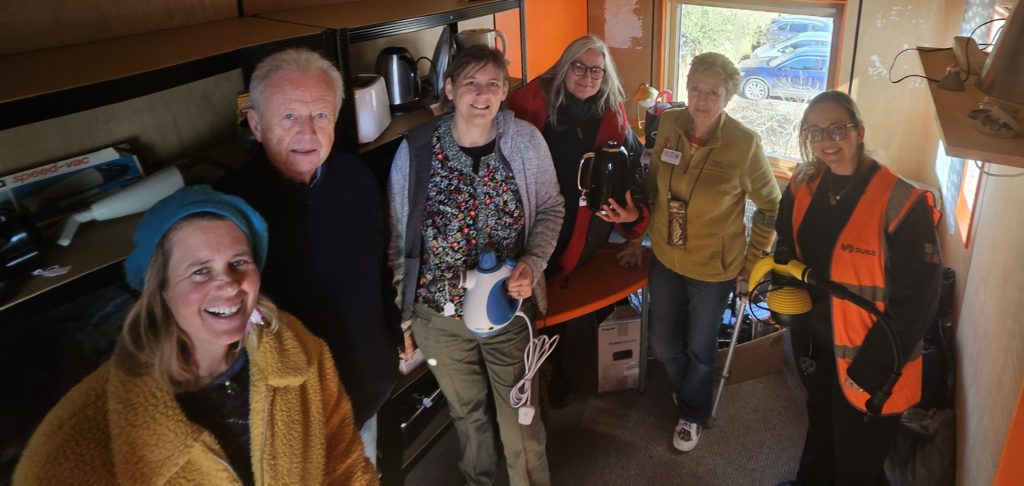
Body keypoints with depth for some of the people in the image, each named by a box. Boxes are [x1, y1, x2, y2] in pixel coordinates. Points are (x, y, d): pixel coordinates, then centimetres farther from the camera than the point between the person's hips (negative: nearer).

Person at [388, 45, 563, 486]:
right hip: (438, 313, 1)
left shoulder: (526, 142, -10)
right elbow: (399, 237, -1)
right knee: (465, 412, 23)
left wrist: (533, 263, -16)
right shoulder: (416, 150, -11)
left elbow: (550, 209, 2)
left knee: (521, 418, 13)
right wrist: (403, 314, 2)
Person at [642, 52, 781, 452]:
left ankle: (693, 414, 46)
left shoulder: (744, 144, -21)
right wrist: (643, 233, 4)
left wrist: (752, 261, -6)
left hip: (713, 268, -3)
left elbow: (770, 206, -8)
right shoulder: (669, 124, -11)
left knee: (699, 349, 16)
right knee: (663, 344, 19)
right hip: (665, 258, 4)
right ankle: (688, 390, 53)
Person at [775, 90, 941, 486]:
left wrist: (871, 370, -18)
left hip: (868, 365, -5)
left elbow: (915, 301, -20)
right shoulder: (803, 188, -5)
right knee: (820, 432, 30)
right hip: (816, 347, 6)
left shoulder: (902, 203, -23)